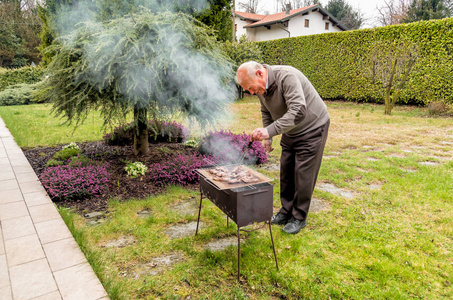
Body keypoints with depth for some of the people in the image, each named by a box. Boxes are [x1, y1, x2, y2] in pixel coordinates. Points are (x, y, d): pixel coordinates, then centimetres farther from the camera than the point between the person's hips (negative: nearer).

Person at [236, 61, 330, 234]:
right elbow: (266, 112, 13)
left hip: (312, 128, -8)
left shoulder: (287, 77, -31)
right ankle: (286, 211, 24)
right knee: (286, 171, 10)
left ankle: (299, 217, 11)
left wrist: (270, 130, -44)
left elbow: (298, 112, -40)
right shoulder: (261, 87, -4)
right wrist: (267, 138, 7)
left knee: (303, 174, -4)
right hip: (290, 132, 8)